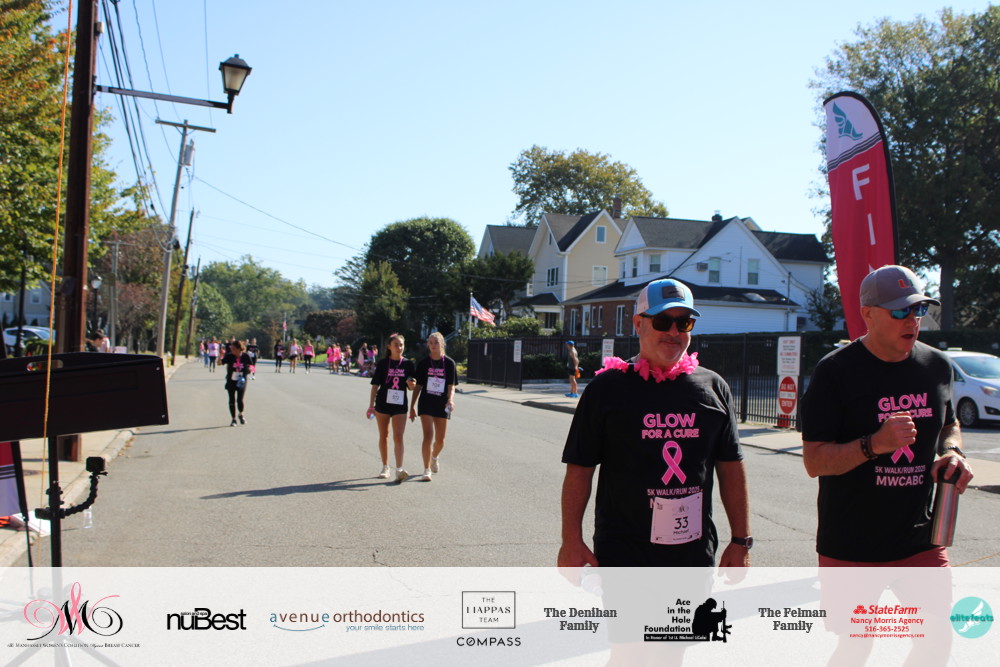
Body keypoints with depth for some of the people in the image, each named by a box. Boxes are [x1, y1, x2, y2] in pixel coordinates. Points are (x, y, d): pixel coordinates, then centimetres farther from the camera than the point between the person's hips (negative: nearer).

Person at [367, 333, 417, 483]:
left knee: (398, 437, -10)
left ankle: (399, 470, -16)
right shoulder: (382, 363, -1)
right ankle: (385, 467, 23)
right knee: (383, 436, 11)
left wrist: (412, 384, -17)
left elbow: (411, 387, 7)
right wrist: (371, 405, -3)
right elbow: (375, 385, 1)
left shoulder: (408, 364, 2)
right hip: (383, 404, 1)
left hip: (400, 405, 0)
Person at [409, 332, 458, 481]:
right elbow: (417, 386, 6)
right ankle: (427, 470, -11)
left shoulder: (449, 363, 1)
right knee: (428, 436, -14)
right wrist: (412, 406, 5)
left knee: (440, 440, 10)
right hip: (426, 403, -1)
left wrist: (450, 400, -20)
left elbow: (451, 386, -1)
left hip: (442, 405, 1)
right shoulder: (423, 363, 2)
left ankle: (434, 457, 42)